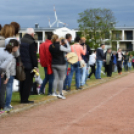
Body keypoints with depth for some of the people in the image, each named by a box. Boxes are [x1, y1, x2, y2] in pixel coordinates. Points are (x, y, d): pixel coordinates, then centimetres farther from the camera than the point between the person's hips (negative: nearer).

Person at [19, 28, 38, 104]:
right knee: (28, 83, -1)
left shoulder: (21, 41, 7)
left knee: (22, 82, 13)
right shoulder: (32, 42, -16)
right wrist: (36, 66, -11)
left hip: (22, 65, 7)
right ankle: (25, 99, 1)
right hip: (29, 66, -7)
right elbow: (33, 55, -16)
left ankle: (22, 98, 20)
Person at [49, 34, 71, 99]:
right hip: (61, 64, -6)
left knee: (56, 78, 12)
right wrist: (67, 43, 1)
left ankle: (54, 93, 12)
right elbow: (68, 50, -10)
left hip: (54, 64, 6)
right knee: (61, 79, 1)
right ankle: (60, 94, 2)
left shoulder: (51, 47, 0)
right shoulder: (60, 47, -19)